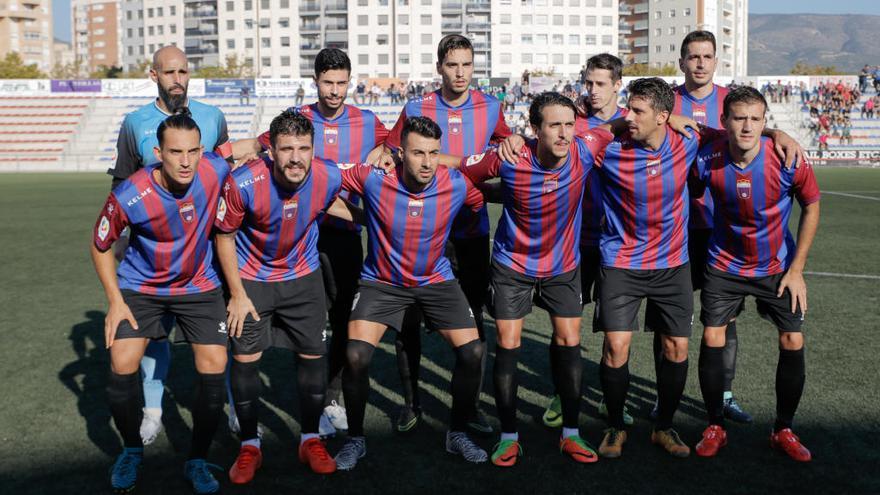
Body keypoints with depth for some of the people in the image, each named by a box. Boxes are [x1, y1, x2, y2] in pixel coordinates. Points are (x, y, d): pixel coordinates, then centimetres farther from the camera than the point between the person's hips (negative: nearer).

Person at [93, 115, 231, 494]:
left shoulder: (216, 171, -23)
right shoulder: (129, 196, -26)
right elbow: (100, 246, -7)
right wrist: (115, 301, -12)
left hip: (199, 285, 1)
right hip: (140, 286, -1)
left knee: (214, 368, -8)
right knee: (122, 366, -12)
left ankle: (197, 461, 13)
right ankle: (132, 450, 18)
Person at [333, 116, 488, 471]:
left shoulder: (456, 185, -17)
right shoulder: (373, 179, -20)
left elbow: (484, 202, 4)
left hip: (436, 280, 2)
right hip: (382, 281, -1)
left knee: (473, 352, -9)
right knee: (356, 355, -17)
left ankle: (457, 433, 16)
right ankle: (355, 439, 8)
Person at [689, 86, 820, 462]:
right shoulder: (707, 160, -20)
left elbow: (811, 206, -6)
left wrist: (796, 269, -7)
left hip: (777, 266, 0)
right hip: (724, 264, 0)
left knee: (793, 343, -4)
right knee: (711, 339, -6)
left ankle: (784, 431, 16)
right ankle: (715, 427, 13)